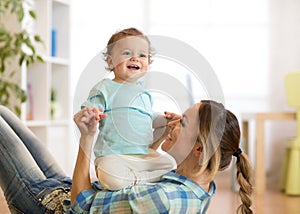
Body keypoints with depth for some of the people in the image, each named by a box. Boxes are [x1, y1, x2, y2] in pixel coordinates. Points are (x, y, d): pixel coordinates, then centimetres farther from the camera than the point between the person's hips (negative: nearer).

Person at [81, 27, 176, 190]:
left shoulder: (144, 93, 18)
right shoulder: (105, 89, -3)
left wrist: (166, 119, 14)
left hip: (145, 155, 7)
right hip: (113, 156, -7)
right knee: (111, 178, -35)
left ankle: (134, 179, -7)